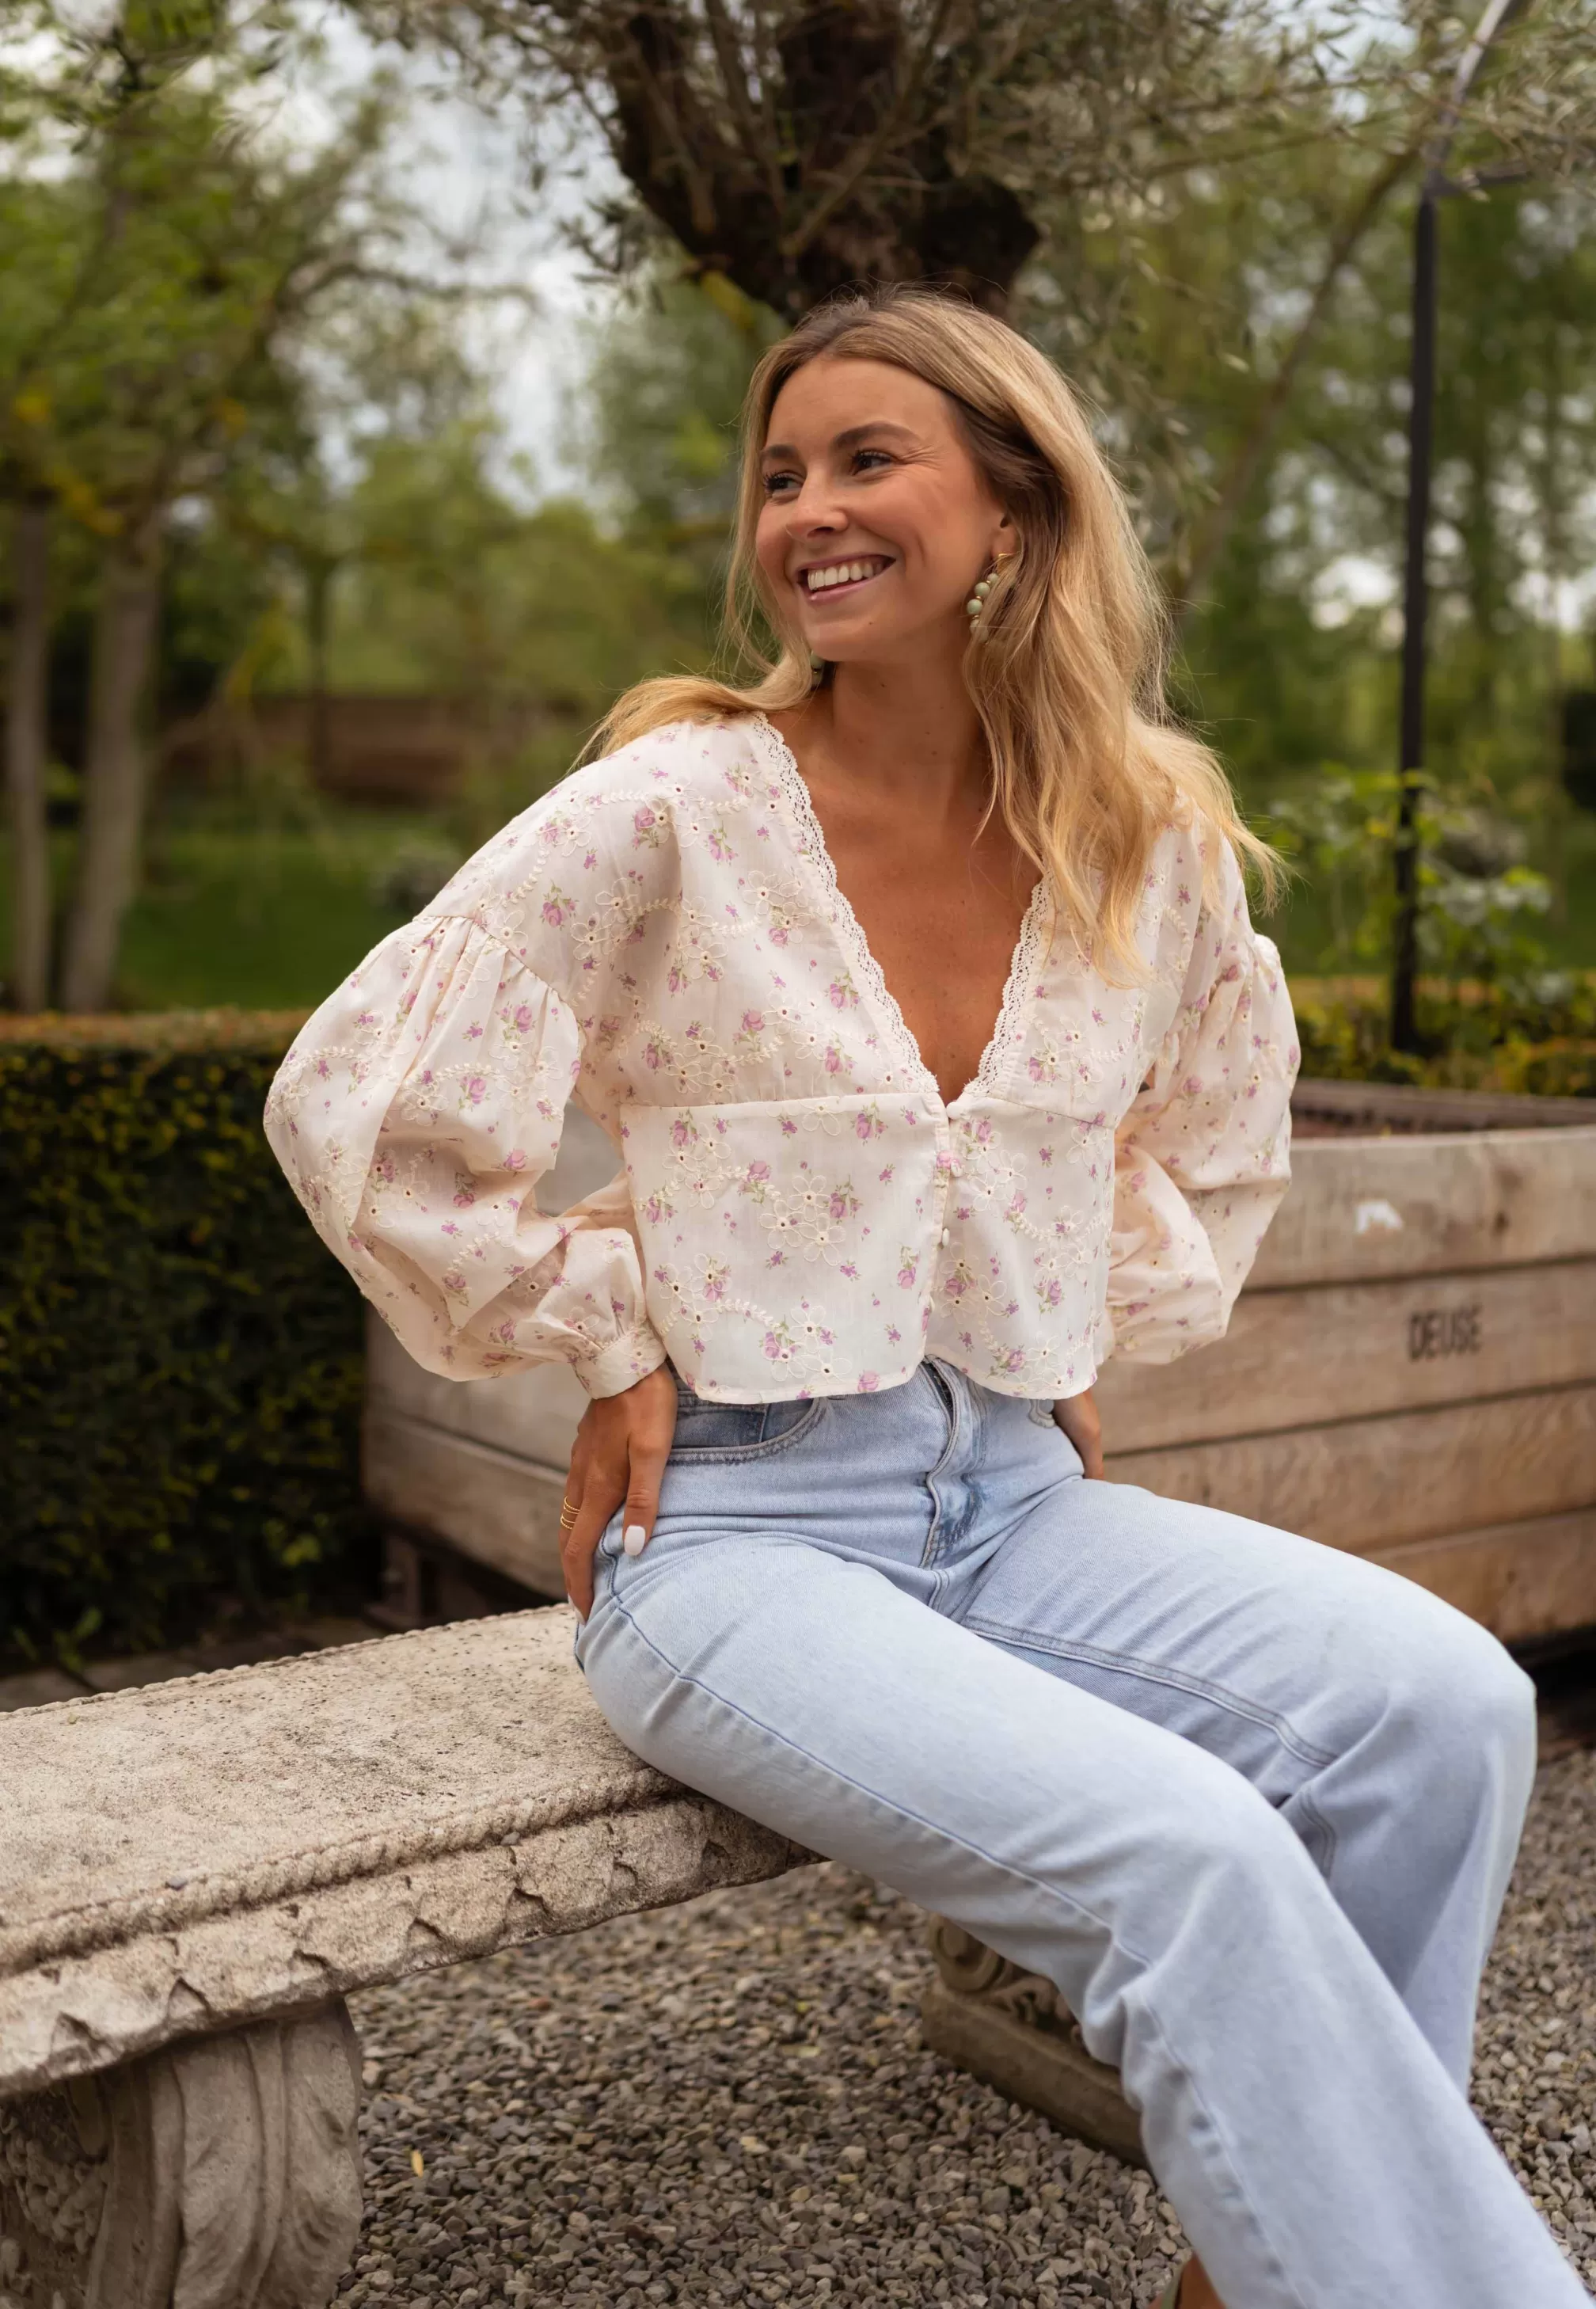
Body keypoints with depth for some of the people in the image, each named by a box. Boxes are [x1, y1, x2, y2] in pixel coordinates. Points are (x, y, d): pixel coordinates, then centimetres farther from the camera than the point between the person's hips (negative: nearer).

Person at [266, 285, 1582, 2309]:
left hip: (1017, 1495, 5)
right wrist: (608, 1342, -5)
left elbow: (1222, 1127, 23)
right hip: (736, 1532, -5)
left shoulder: (1155, 835, 3)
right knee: (1184, 1855, -27)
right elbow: (357, 1108, -7)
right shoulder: (672, 812, -10)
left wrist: (1088, 1339, 12)